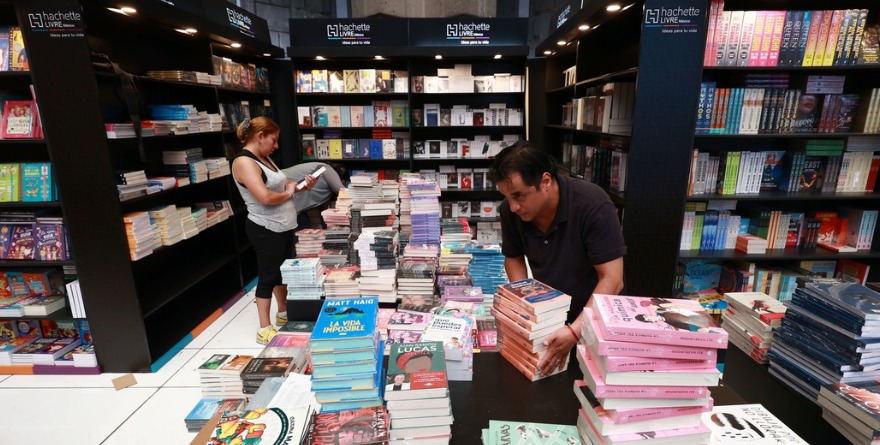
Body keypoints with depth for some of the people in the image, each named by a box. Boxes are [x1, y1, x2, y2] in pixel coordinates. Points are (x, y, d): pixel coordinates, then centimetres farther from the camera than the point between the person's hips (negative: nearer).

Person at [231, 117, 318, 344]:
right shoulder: (243, 162, -19)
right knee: (268, 276, 1)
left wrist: (303, 187, -2)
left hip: (284, 226, 9)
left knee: (282, 270, 20)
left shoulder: (264, 158, 10)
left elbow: (282, 184, 16)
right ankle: (264, 329, 14)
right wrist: (288, 193, -12)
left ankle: (283, 313, 37)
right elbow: (265, 197, -30)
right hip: (266, 230, -9)